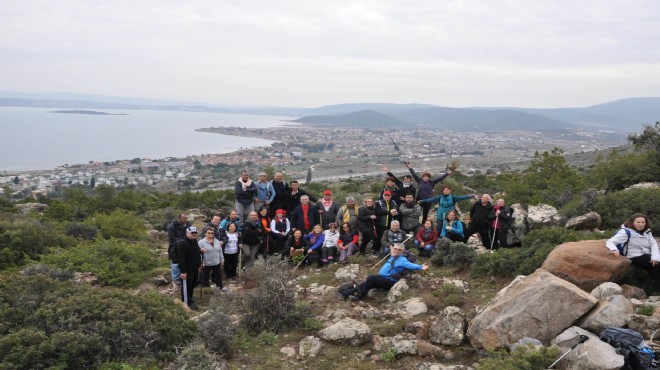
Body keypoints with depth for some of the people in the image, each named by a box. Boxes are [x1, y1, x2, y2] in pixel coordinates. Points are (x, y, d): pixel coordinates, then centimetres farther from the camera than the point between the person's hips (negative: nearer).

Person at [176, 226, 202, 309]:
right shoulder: (182, 243, -20)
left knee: (192, 285, 19)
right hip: (187, 269, -9)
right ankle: (187, 302, 10)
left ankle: (190, 299, 35)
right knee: (186, 286, 0)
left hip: (195, 268, 9)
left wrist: (200, 251, 4)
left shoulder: (195, 241, 10)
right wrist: (183, 271, -27)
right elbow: (181, 259, -24)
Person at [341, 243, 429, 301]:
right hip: (382, 279, 9)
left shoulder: (402, 259, -9)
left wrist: (420, 267, -38)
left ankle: (360, 296, -14)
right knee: (366, 284, -2)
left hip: (388, 281, -9)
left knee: (370, 278, -27)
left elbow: (410, 265, -23)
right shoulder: (392, 257, 17)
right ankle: (346, 294, 0)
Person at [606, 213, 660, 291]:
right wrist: (614, 250, -41)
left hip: (647, 256, 7)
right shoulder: (626, 232, -11)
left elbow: (653, 244, -1)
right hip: (635, 258, -7)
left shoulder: (647, 232, 10)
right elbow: (610, 241, -18)